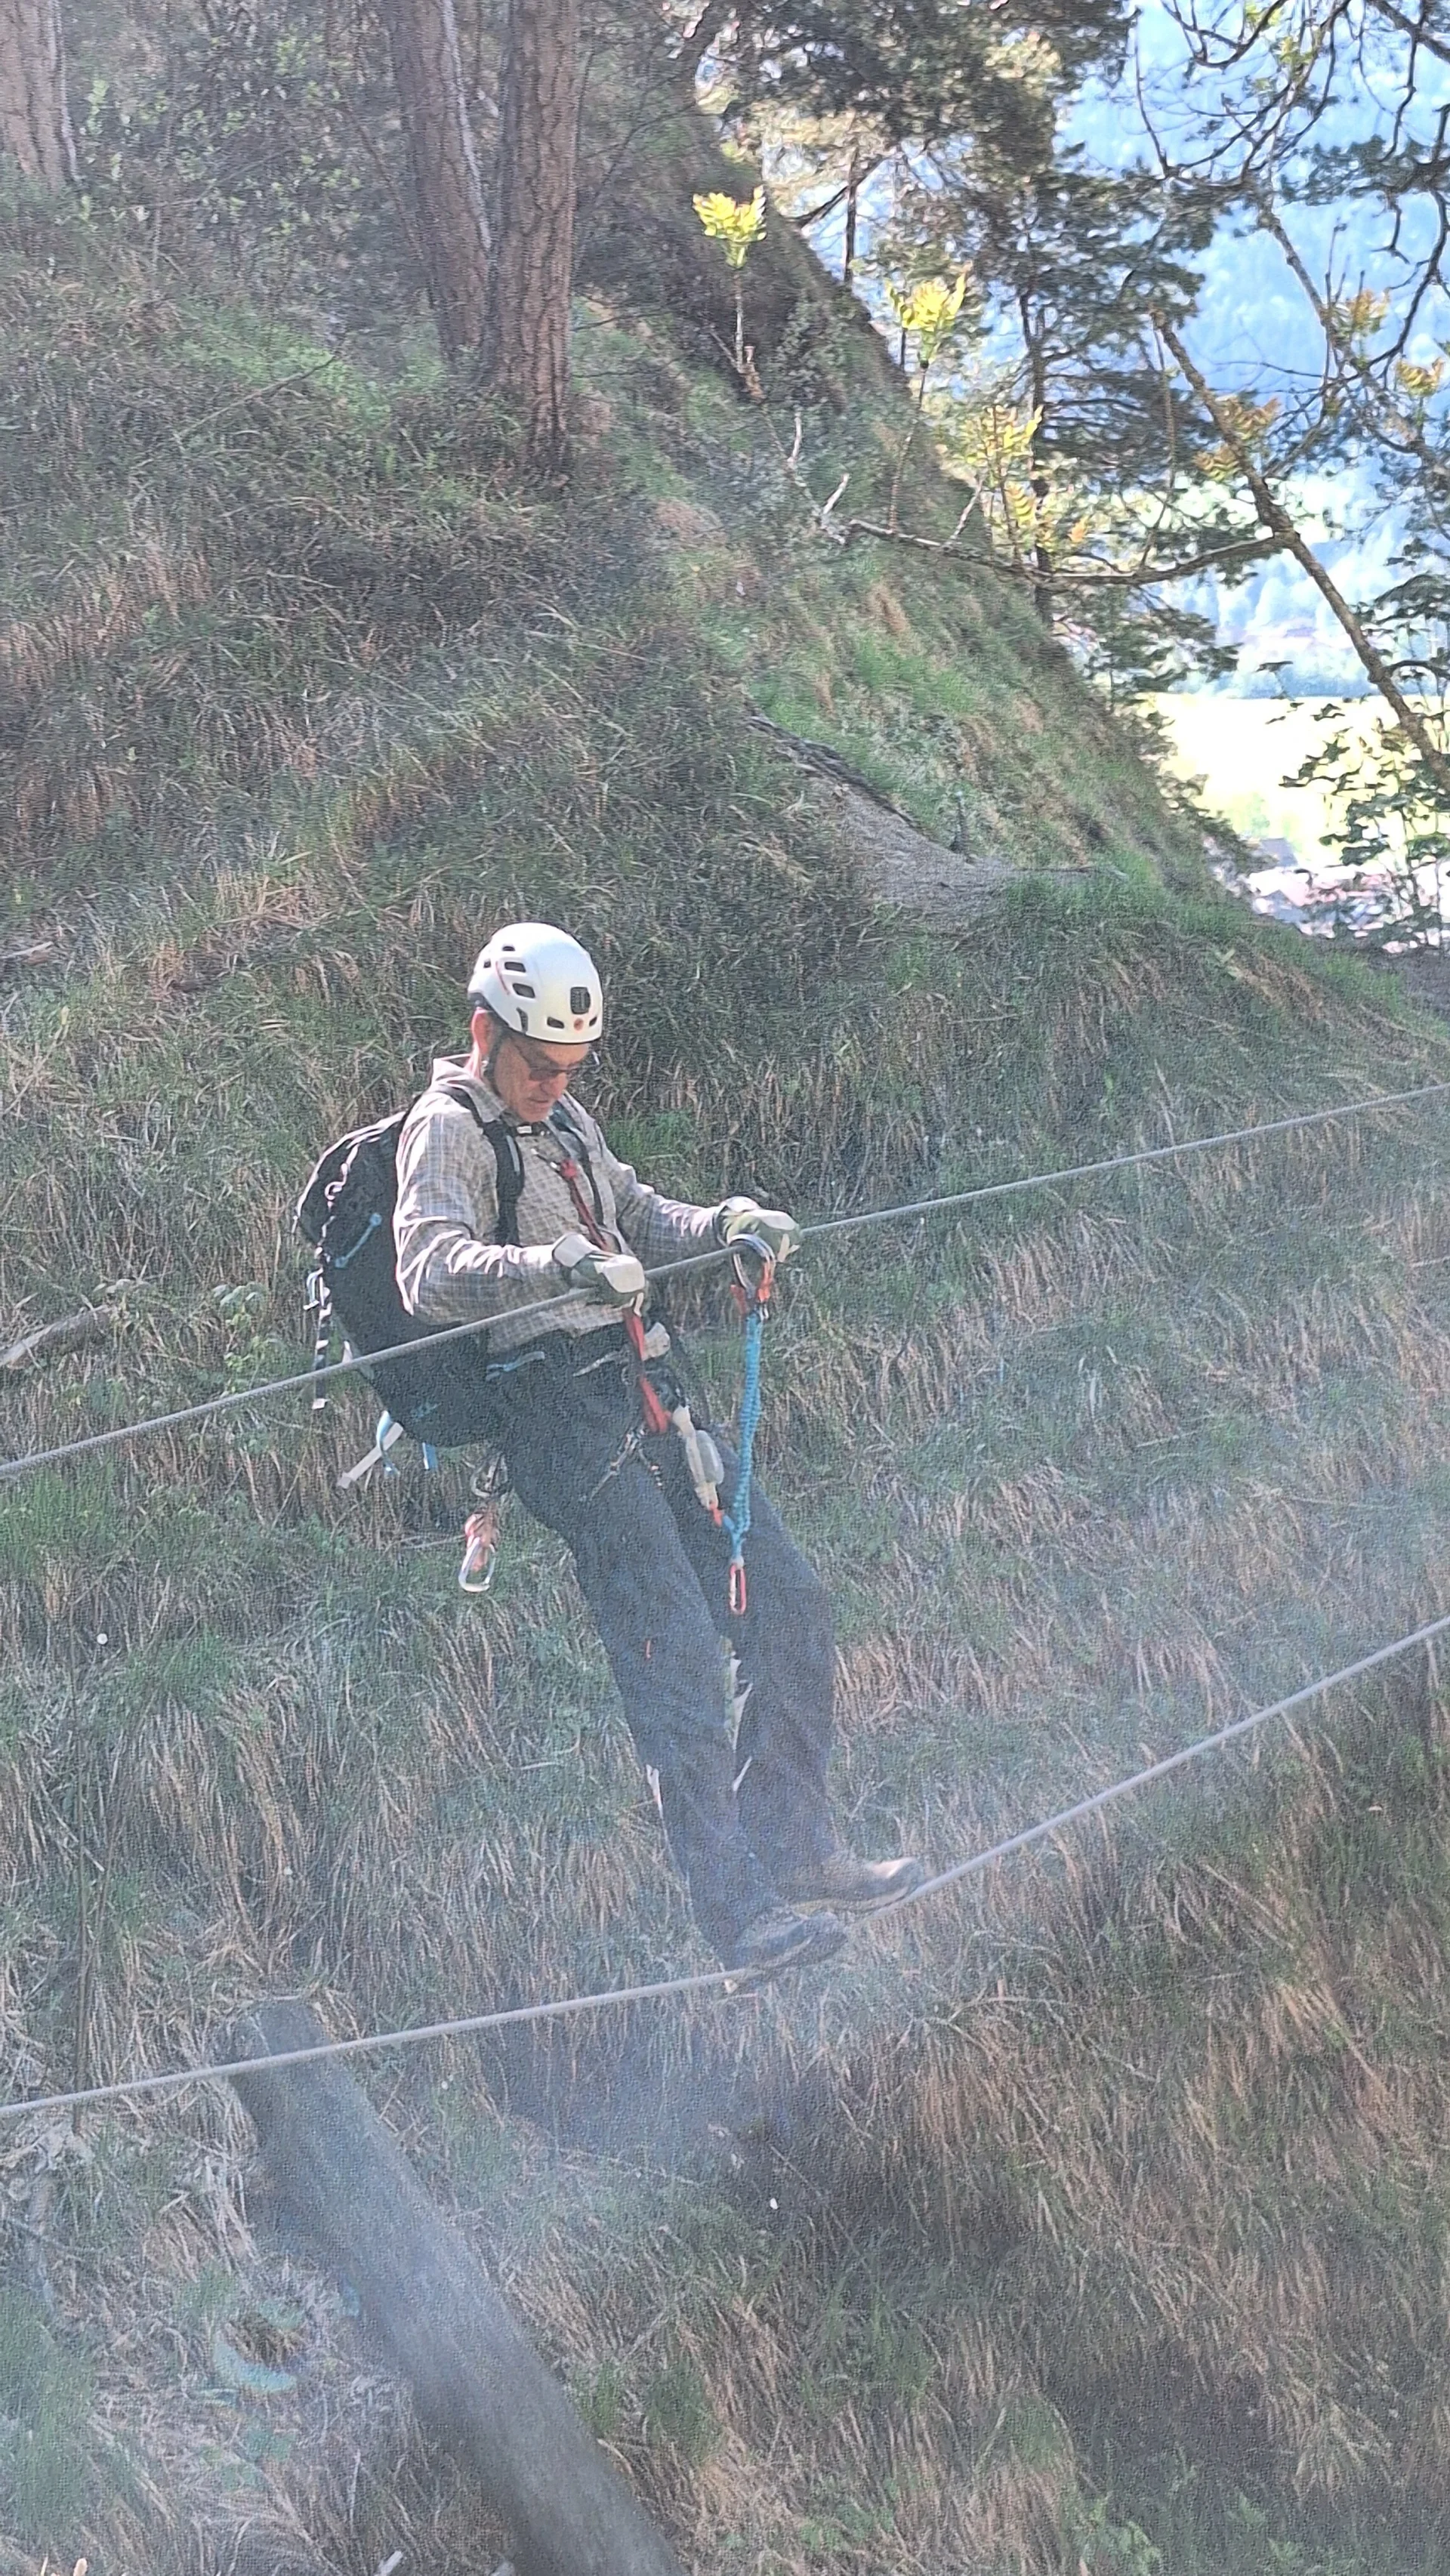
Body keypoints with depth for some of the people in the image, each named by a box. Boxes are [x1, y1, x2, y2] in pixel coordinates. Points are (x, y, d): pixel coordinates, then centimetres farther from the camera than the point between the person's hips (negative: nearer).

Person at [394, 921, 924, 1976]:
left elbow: (639, 1219, 28)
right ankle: (736, 1908, -8)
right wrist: (560, 1265, -38)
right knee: (677, 1651, -14)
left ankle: (795, 1846, 18)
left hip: (650, 1399, 9)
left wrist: (720, 1224, 6)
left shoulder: (566, 1124, 22)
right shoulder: (447, 1129, -5)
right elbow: (431, 1272, -22)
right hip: (562, 1413, -9)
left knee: (789, 1602, 7)